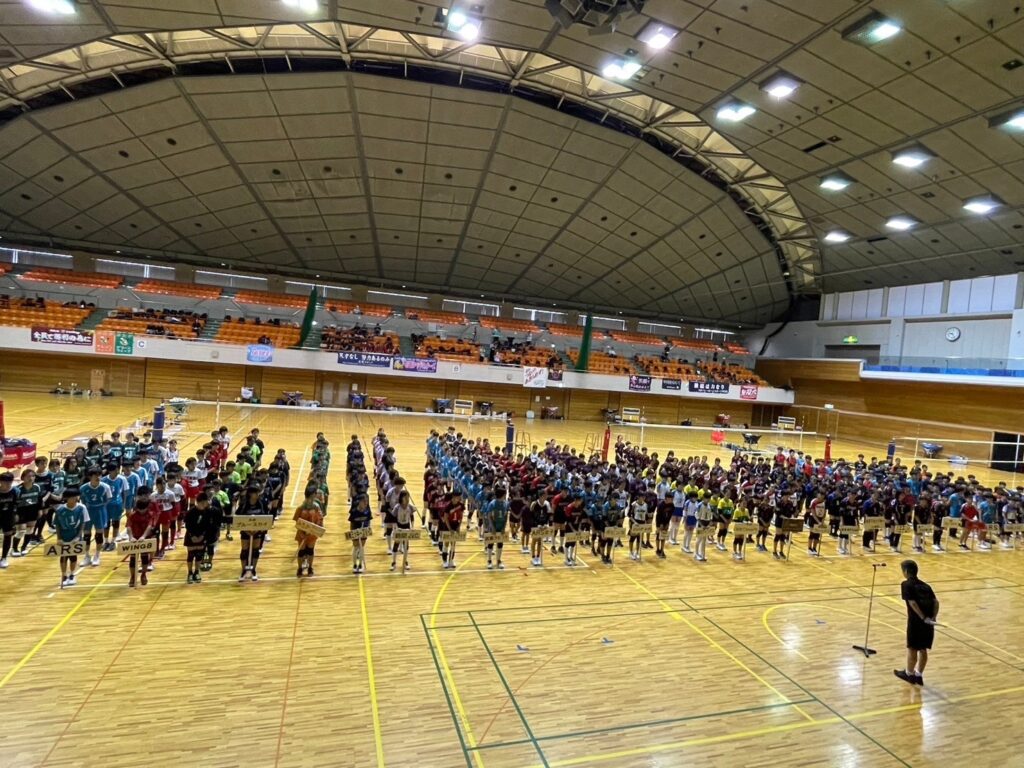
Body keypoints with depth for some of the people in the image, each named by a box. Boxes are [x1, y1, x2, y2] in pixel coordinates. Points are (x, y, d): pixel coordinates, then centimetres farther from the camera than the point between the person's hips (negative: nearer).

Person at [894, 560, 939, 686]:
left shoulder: (906, 584, -6)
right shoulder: (925, 585, 14)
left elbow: (912, 602, -16)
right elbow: (936, 602, 4)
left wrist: (923, 618, -14)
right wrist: (933, 617, -2)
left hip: (916, 620, -6)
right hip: (928, 621, 6)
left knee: (912, 648, 10)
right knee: (923, 649, 16)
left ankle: (909, 674, 25)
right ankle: (918, 675, 27)